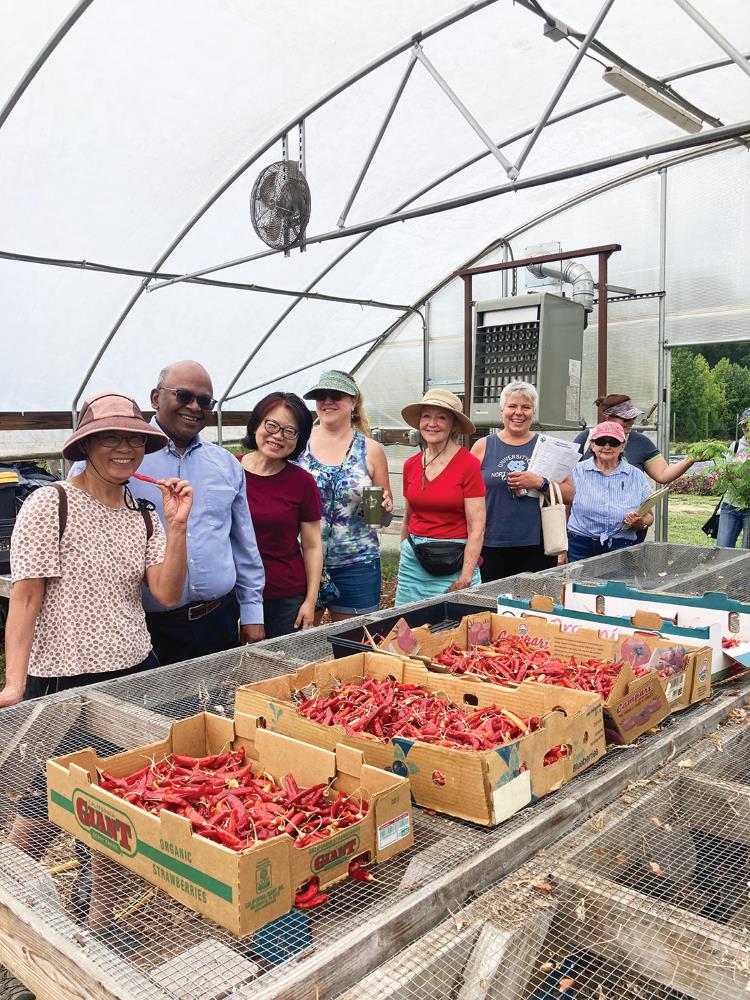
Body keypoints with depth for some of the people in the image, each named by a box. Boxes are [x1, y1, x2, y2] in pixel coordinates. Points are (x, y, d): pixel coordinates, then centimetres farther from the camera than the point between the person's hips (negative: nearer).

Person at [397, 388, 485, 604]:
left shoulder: (468, 464, -9)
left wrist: (466, 576, -16)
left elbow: (477, 527, -11)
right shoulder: (410, 465, 7)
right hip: (413, 560, 5)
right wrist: (402, 564, 16)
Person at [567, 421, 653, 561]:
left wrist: (641, 523, -10)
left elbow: (649, 516, 14)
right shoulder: (576, 472, 3)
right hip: (581, 549, -1)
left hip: (621, 549, 2)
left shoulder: (637, 476, 9)